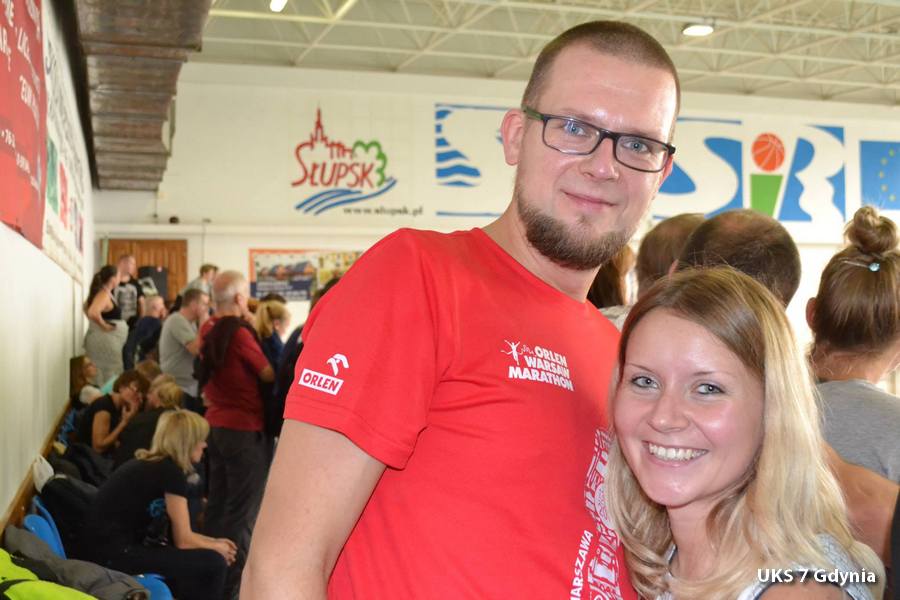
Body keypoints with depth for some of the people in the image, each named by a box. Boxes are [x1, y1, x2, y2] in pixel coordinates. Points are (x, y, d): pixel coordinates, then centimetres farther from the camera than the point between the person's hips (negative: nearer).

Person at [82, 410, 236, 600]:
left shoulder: (150, 465, 14)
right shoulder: (171, 471, -13)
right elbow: (183, 540, -10)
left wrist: (214, 542, 17)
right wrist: (217, 547, 7)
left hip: (120, 547, 10)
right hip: (116, 554, -10)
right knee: (213, 563, -12)